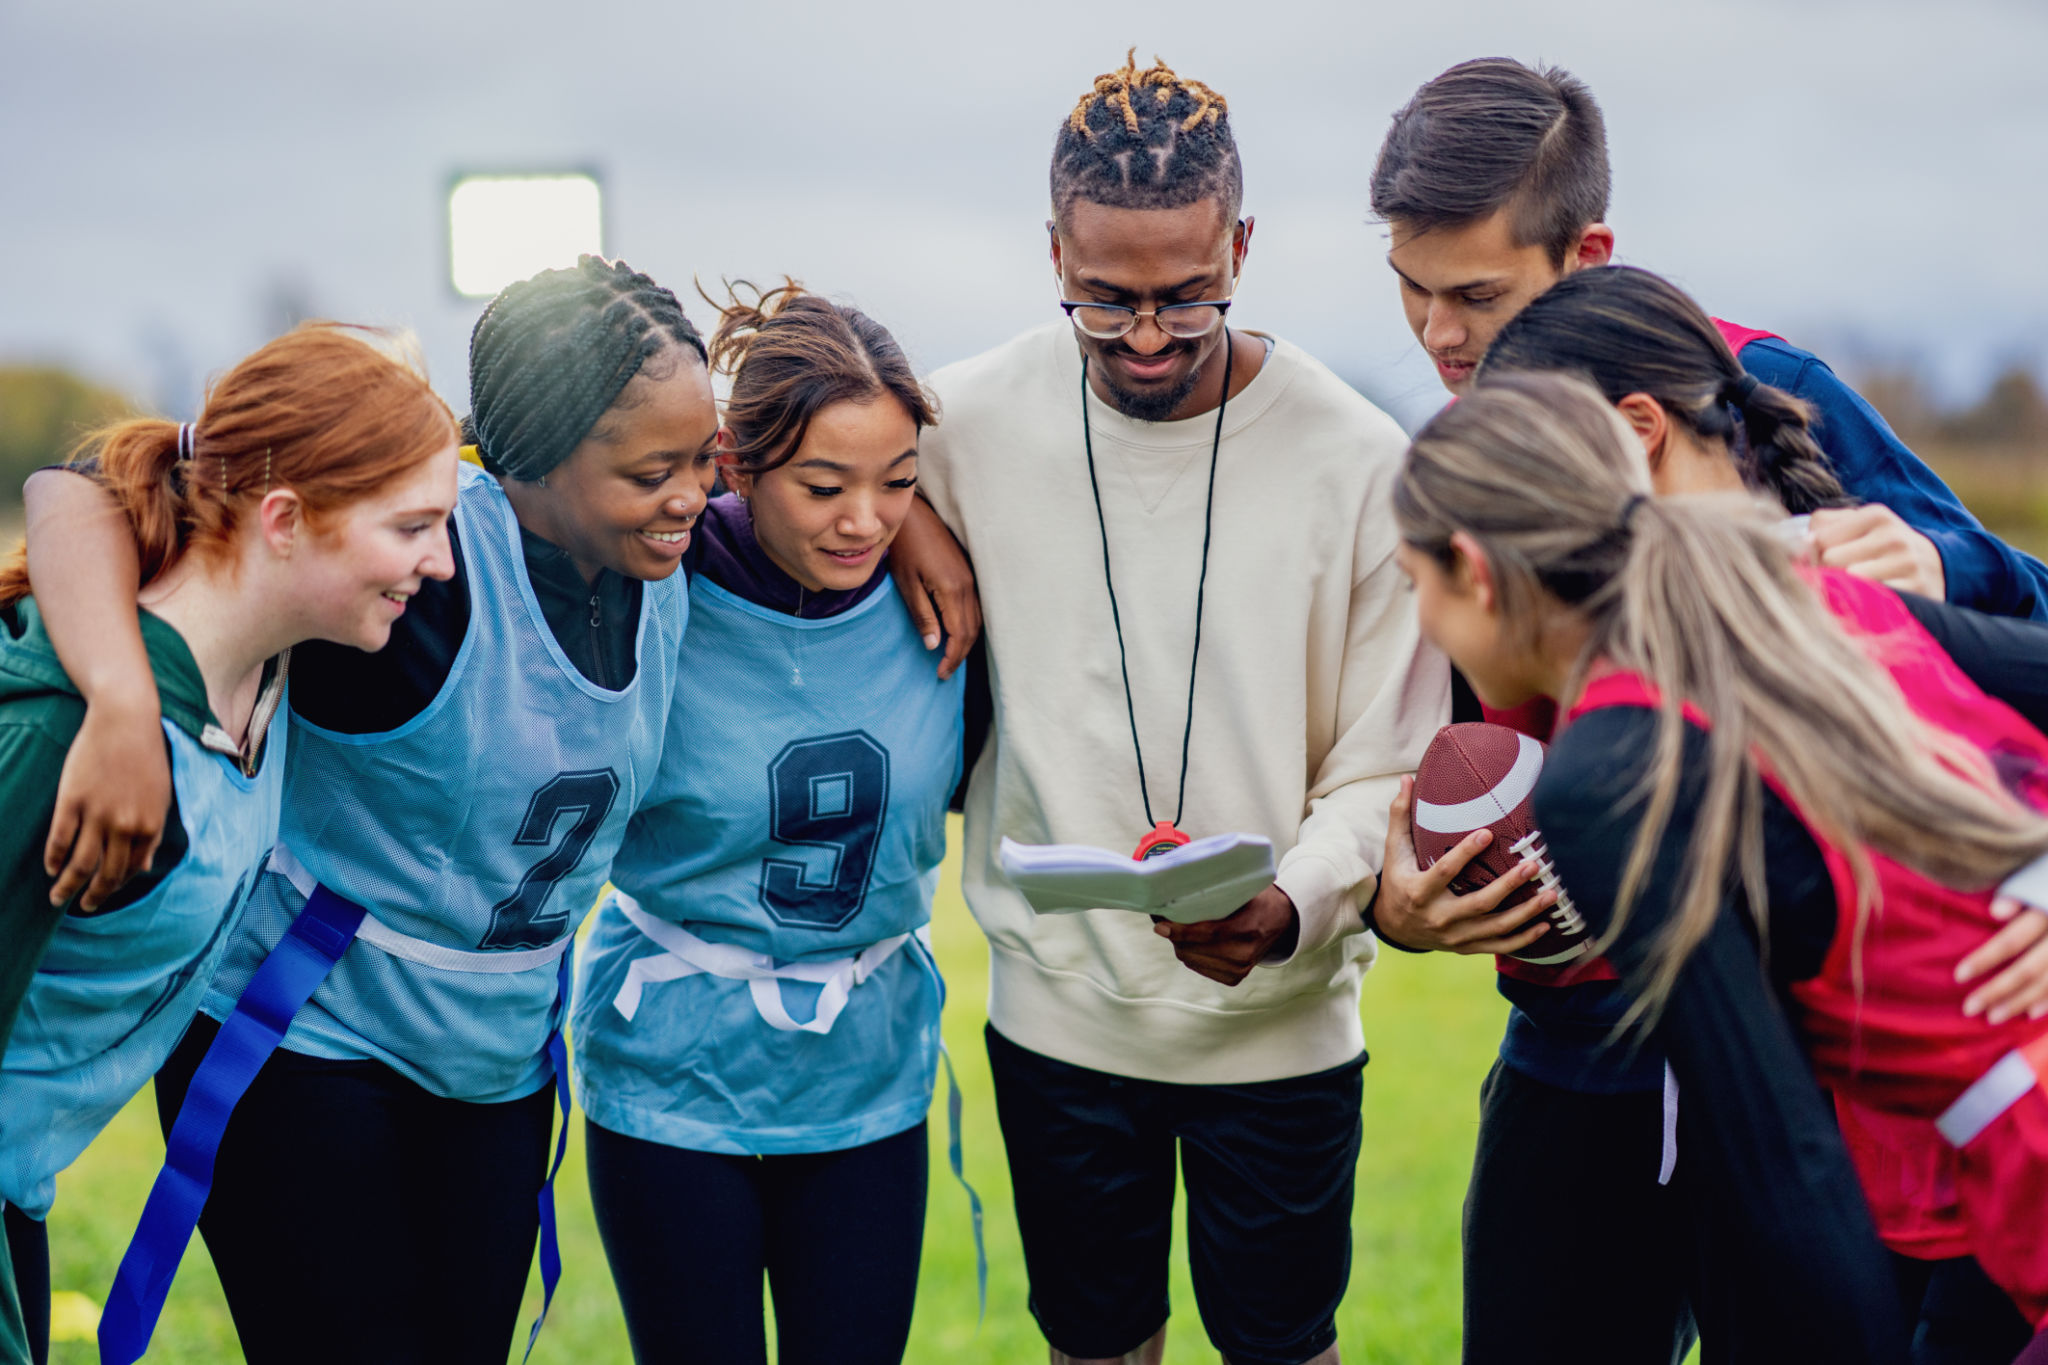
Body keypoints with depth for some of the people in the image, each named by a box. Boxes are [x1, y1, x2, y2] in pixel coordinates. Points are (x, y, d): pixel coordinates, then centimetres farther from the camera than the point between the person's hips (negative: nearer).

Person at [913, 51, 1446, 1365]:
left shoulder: (1359, 457, -12)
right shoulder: (968, 424, -7)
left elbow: (1384, 765, -9)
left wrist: (1291, 909, -28)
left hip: (1281, 1022, -1)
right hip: (1055, 1010, 2)